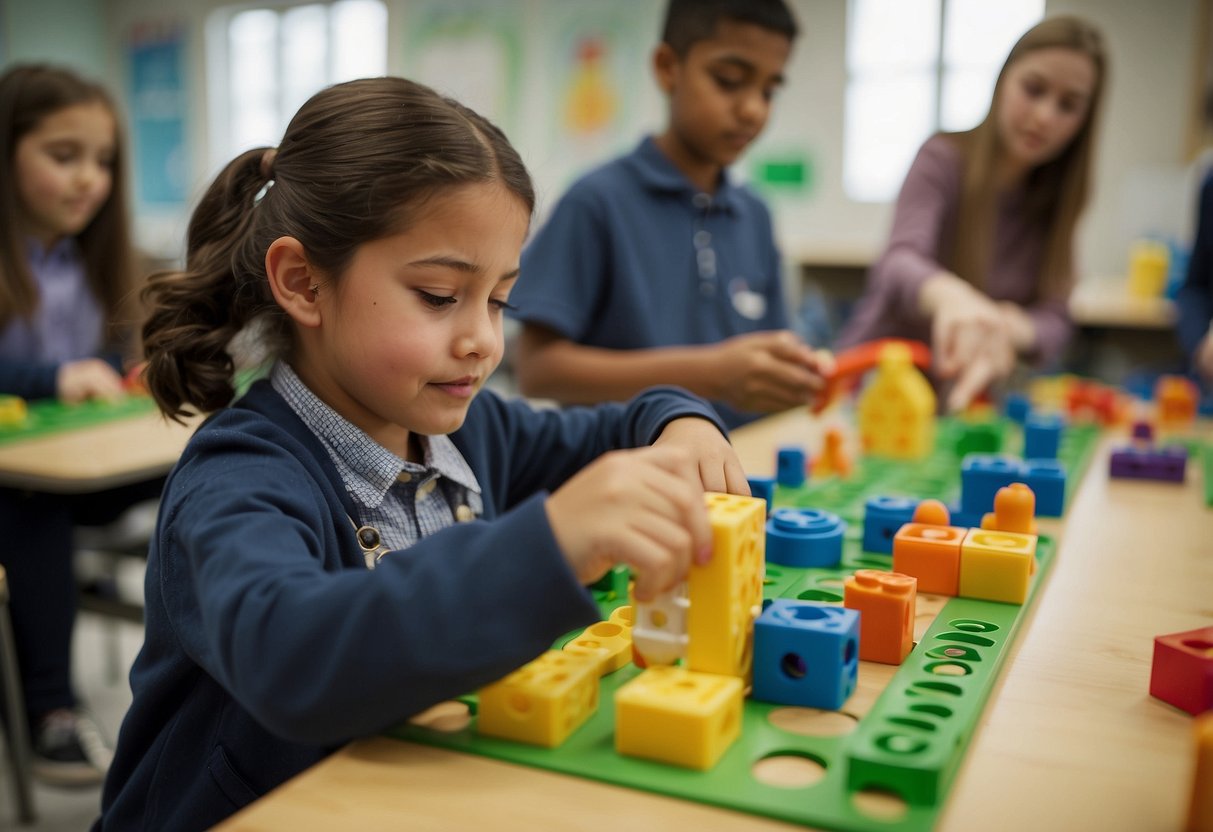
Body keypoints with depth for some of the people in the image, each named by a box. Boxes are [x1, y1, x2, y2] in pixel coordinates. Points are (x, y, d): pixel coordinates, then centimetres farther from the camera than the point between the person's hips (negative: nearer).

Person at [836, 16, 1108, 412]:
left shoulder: (1055, 199, 3)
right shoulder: (944, 158, -11)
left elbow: (1054, 321, -5)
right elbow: (900, 264, -29)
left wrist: (1010, 327, -29)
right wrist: (948, 295, -53)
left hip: (960, 393, 4)